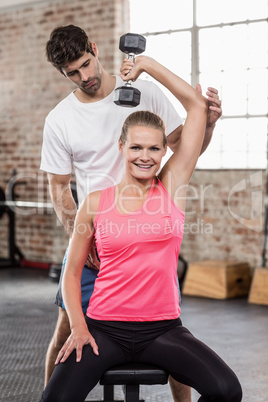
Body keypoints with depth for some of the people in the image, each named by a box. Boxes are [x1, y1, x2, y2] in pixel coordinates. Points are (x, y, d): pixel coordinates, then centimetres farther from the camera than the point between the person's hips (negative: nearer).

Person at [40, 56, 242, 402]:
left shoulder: (172, 185, 3)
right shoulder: (96, 202, 3)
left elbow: (197, 104, 1)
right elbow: (72, 271, 9)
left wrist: (145, 64, 7)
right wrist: (78, 326, -5)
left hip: (163, 328, 1)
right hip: (105, 328, 0)